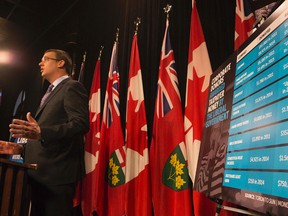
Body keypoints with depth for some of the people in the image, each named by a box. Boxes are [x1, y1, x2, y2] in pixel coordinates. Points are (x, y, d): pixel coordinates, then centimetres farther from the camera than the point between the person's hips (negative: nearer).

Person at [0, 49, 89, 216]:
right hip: (40, 175, 10)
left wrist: (41, 132, -32)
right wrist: (21, 148, 14)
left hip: (57, 174, -10)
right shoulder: (51, 93, 25)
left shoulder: (72, 87, -5)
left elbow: (81, 124, -21)